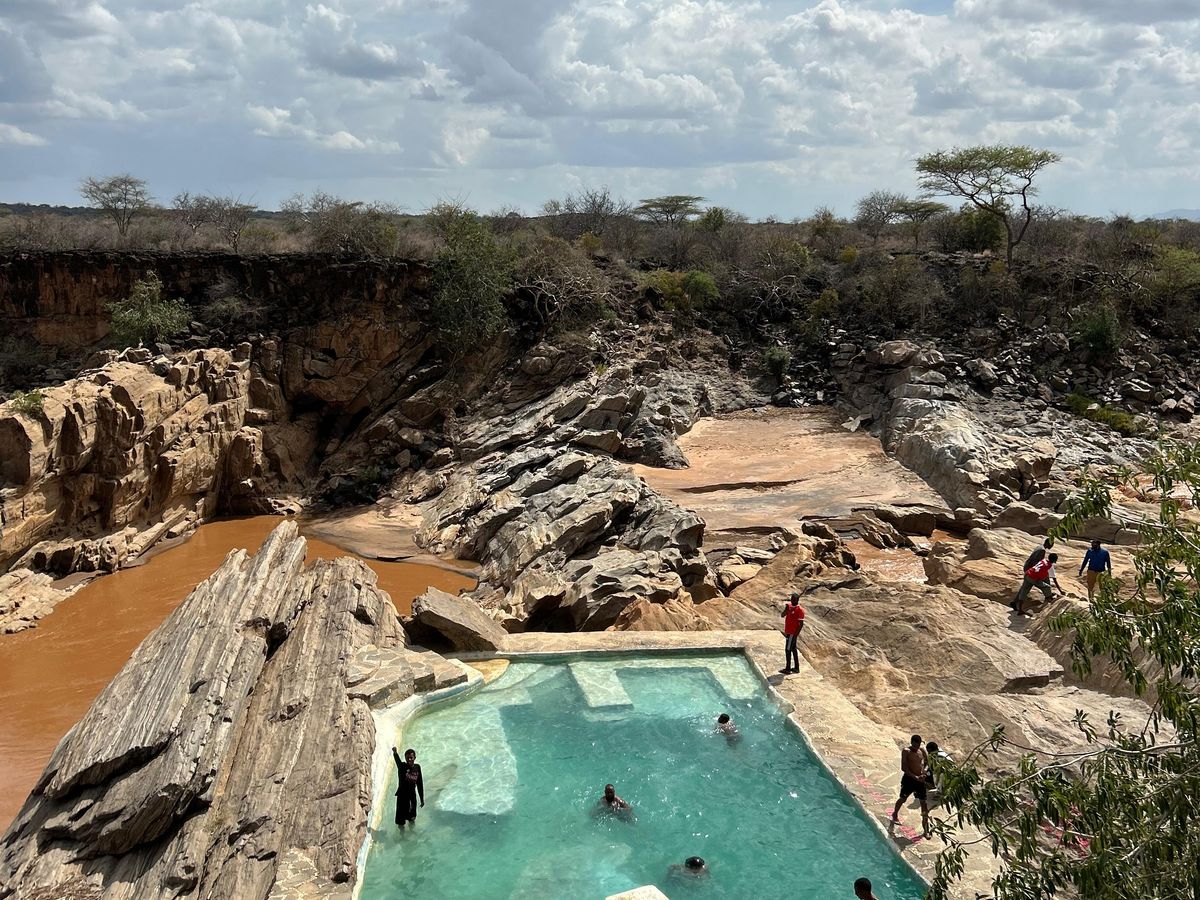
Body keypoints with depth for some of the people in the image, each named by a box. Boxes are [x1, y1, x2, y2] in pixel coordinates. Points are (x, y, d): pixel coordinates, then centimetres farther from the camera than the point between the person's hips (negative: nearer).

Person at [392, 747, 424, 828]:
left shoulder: (417, 767, -1)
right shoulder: (402, 766, -12)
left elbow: (420, 784, 7)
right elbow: (398, 760, -35)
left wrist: (422, 798, 11)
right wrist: (395, 753, -58)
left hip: (412, 796, 4)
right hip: (402, 796, -4)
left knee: (412, 818, 19)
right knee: (401, 821, 3)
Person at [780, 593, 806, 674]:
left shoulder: (799, 610, -19)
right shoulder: (789, 606, 5)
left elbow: (801, 624, -18)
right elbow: (782, 615, 1)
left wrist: (796, 635, -20)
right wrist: (786, 609, -19)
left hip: (792, 633, -8)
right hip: (788, 632, 8)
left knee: (788, 650, -3)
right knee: (793, 649, 15)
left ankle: (787, 669, 5)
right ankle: (796, 667, 25)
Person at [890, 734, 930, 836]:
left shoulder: (922, 751, 1)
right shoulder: (906, 751, -14)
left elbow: (927, 763, 13)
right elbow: (904, 768, -18)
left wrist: (924, 771, -9)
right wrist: (915, 777, -24)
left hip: (920, 779, 3)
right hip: (908, 779, -3)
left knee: (924, 802, 2)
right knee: (903, 799, 14)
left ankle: (925, 822, 12)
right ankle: (895, 814, 39)